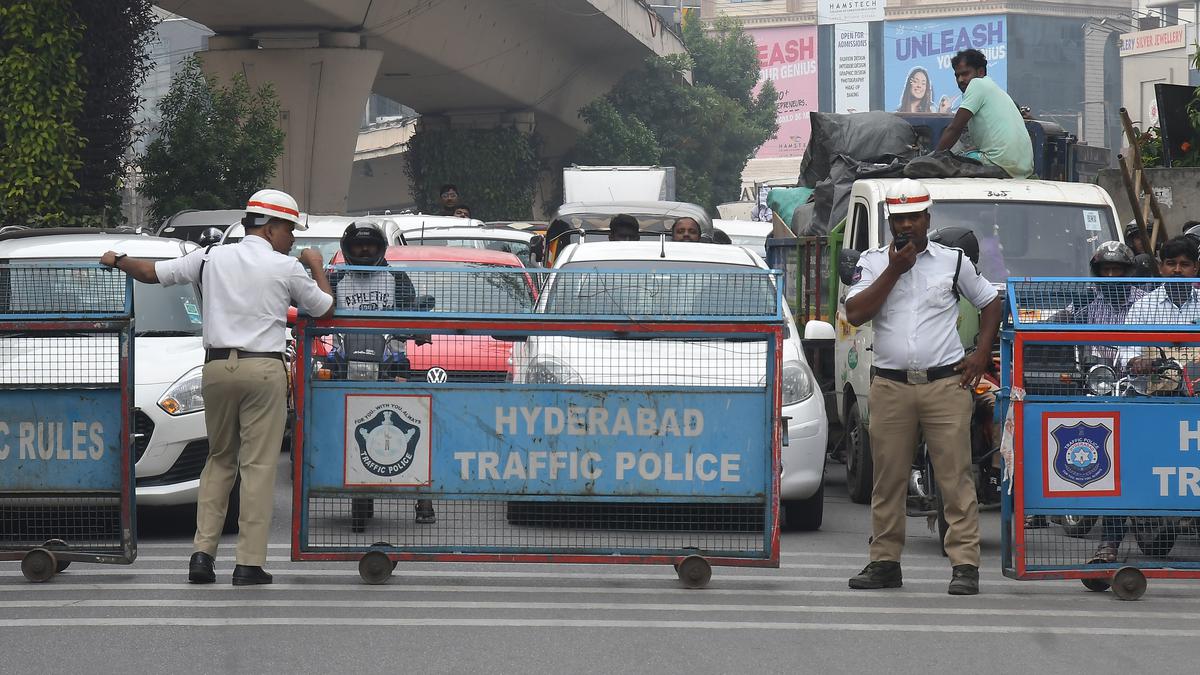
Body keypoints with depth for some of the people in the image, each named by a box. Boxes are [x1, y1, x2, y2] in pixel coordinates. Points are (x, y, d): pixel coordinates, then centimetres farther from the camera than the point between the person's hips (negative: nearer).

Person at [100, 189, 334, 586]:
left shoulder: (211, 258, 7)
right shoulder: (287, 269, -1)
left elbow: (151, 272, 11)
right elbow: (324, 308, 12)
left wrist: (118, 261, 30)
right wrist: (317, 268, 29)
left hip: (217, 367, 4)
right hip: (263, 370, -4)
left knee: (219, 460, 16)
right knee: (258, 465, -2)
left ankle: (203, 552, 5)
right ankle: (249, 564, -6)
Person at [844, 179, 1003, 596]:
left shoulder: (953, 261, 8)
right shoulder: (873, 263, 9)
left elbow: (991, 303, 19)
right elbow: (855, 314, -5)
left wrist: (981, 355, 7)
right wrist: (894, 271, -8)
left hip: (945, 384, -1)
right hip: (890, 386, 1)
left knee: (955, 476, -6)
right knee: (888, 479, 5)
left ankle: (965, 565, -7)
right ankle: (885, 564, 13)